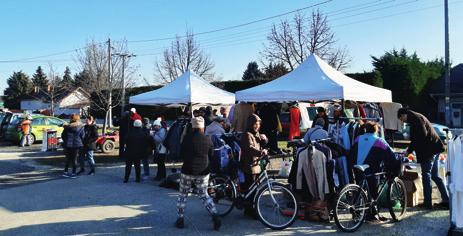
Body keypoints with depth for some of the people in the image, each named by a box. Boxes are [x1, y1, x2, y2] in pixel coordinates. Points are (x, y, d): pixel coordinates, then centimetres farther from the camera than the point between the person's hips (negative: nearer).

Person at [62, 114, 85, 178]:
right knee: (74, 159, 4)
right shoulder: (81, 127, -6)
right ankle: (73, 173, 5)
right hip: (76, 145, -2)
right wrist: (81, 144, 13)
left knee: (68, 159, 14)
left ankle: (65, 172, 17)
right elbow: (83, 137, -3)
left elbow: (63, 136, 5)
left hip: (68, 145, 2)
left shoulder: (67, 127, 1)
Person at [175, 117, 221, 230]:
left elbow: (182, 154, -3)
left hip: (188, 171, -2)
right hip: (203, 172, 3)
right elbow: (211, 155, 7)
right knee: (204, 195, 14)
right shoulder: (207, 139, -3)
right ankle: (215, 216, 2)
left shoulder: (188, 138, -9)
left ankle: (180, 219, 16)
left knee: (183, 195, 13)